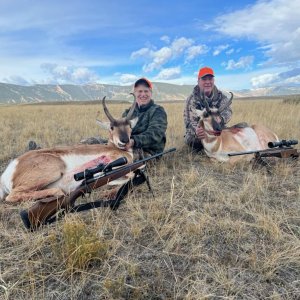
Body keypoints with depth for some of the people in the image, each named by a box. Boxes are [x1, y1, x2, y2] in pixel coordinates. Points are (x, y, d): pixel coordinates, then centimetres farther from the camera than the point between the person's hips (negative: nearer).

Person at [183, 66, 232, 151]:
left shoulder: (220, 96, -3)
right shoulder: (192, 99, -12)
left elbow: (227, 110, -20)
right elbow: (189, 121, -23)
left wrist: (220, 118, -47)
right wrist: (196, 131, -49)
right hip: (200, 131, -2)